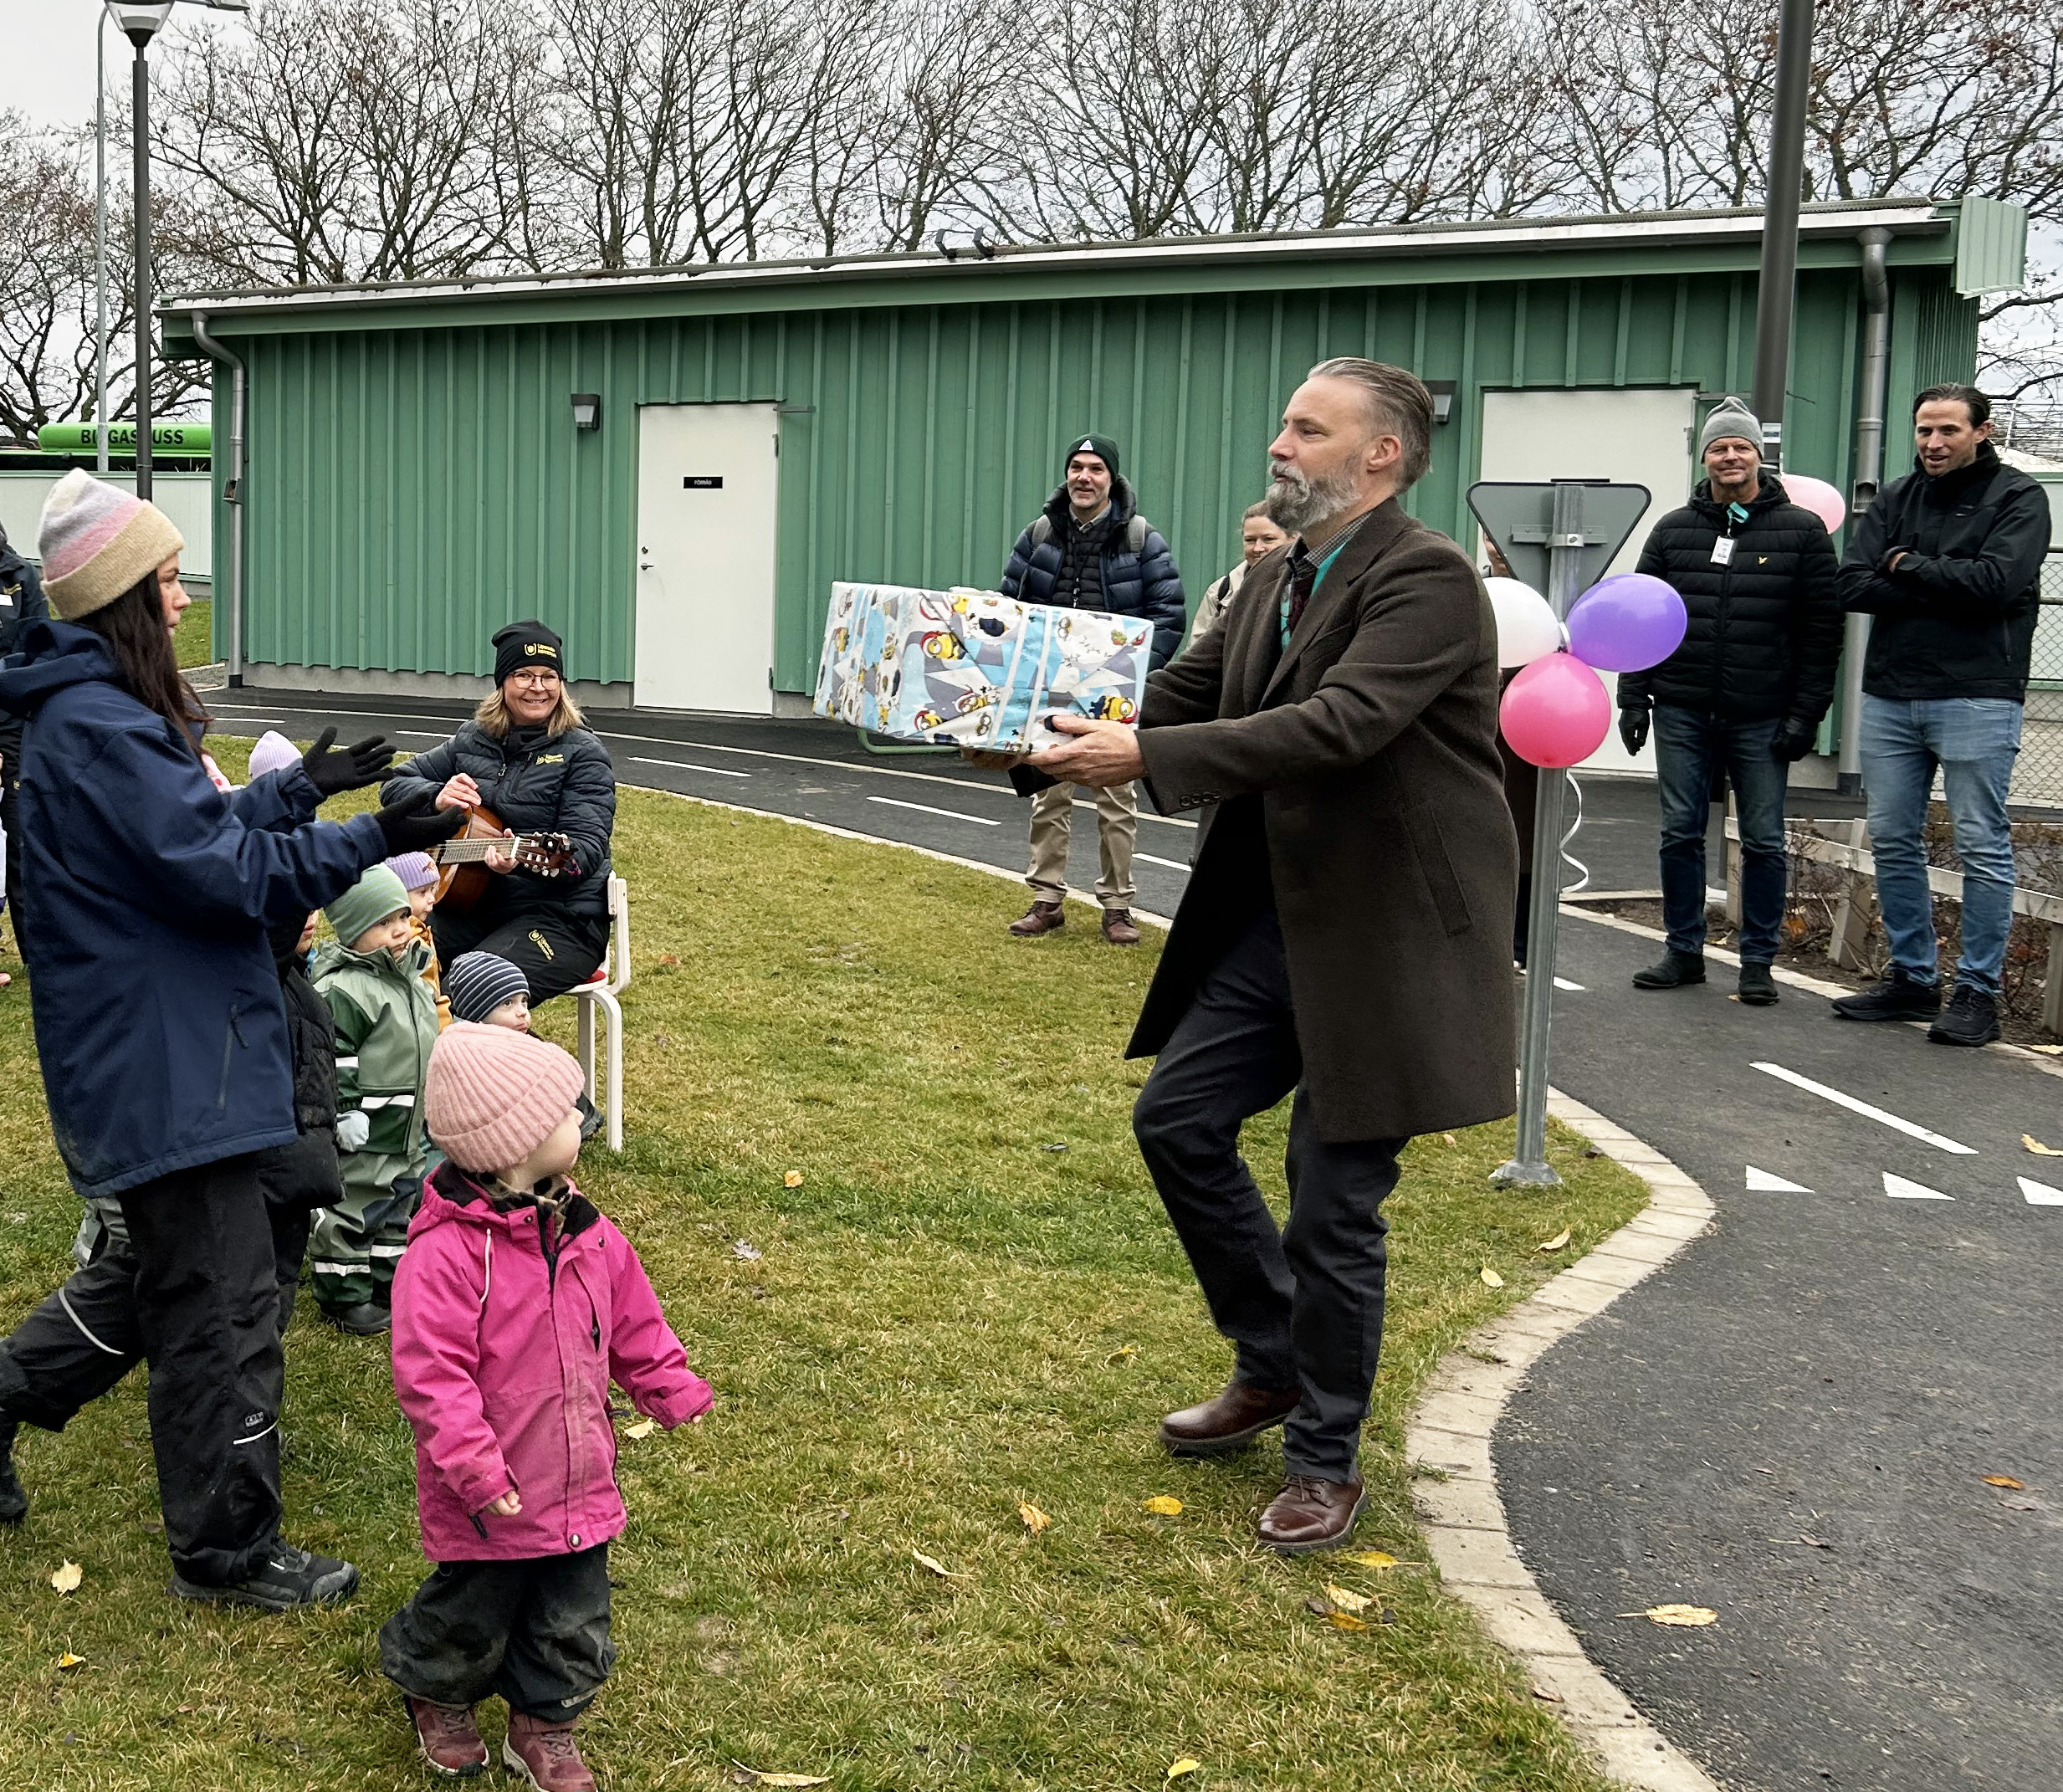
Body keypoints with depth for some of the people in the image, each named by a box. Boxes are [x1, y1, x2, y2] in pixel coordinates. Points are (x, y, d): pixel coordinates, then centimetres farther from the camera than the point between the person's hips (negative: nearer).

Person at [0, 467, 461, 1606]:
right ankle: (229, 1548, 9)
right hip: (166, 1066, -11)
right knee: (225, 1296, -2)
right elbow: (220, 871, -22)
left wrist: (299, 788, 18)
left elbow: (190, 833, 18)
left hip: (136, 1058, 11)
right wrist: (370, 843, -18)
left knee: (176, 1274, 24)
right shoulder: (104, 725, -21)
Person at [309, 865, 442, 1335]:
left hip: (408, 1134, 9)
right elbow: (330, 1060, -22)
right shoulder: (342, 993, -21)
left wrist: (432, 1110, 24)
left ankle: (390, 1280, 33)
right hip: (362, 1137, -9)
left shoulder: (412, 979, 9)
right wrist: (344, 1115, -22)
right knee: (350, 1214, 2)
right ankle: (344, 1297, 14)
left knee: (401, 1206, 19)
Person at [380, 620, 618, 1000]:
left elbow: (586, 848, -13)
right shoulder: (472, 741, 12)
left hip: (562, 917, -5)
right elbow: (394, 784, 19)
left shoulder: (583, 754, -4)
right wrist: (435, 798, -4)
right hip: (471, 904, 5)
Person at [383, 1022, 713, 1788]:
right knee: (471, 1618, 16)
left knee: (572, 1625, 16)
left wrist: (675, 1393, 9)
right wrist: (473, 1465, -28)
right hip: (490, 1500, -6)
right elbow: (429, 1373, -25)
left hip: (578, 1487, 6)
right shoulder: (445, 1250, -24)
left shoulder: (586, 1234, -1)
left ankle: (544, 1725, 38)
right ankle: (437, 1697, 45)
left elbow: (633, 1326, 13)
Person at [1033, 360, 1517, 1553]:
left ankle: (1327, 1461, 19)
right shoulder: (1280, 581, 11)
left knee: (1337, 1199, 0)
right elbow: (1183, 693, 10)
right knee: (1177, 1119, 10)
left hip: (1384, 933, -8)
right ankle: (1274, 1364, 30)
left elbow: (1338, 725, -29)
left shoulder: (1426, 579, -17)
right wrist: (1065, 737, -6)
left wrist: (1147, 758, -33)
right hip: (1277, 917, 9)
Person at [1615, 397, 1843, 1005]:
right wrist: (1633, 697, 2)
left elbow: (1822, 630, -1)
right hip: (1682, 713, 2)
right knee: (1680, 834, 6)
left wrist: (1806, 714, -7)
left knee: (1763, 841, 3)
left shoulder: (1802, 531, 1)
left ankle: (1758, 961, 12)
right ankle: (1684, 951, 17)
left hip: (1761, 719, -2)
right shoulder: (1674, 530, 8)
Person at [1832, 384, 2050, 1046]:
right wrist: (1945, 593, -10)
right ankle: (1912, 978, 20)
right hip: (1890, 695, 5)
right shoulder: (1895, 499, 12)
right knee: (1893, 842, 9)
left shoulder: (2016, 497, -1)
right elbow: (1853, 586, 0)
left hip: (1976, 699, -5)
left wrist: (1909, 567, -6)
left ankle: (1978, 992, 3)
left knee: (1982, 848, -2)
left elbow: (1997, 581, -17)